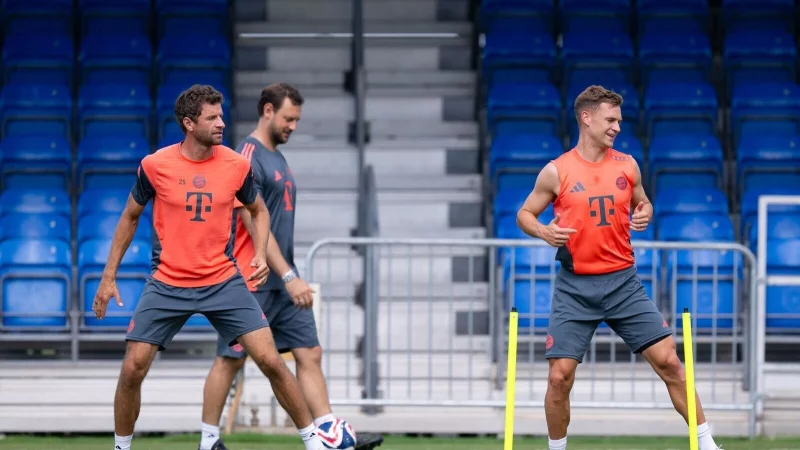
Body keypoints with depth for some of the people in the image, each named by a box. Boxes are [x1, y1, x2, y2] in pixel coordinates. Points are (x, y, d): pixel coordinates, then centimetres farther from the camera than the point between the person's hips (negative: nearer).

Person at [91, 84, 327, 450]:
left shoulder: (236, 165, -4)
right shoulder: (155, 166, -7)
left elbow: (258, 211, 14)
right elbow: (130, 217, 8)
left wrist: (261, 253, -5)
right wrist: (109, 276, 7)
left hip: (222, 281, 0)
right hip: (167, 285, 0)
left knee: (270, 360, -8)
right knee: (133, 369, -6)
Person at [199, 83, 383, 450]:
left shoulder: (277, 158, 15)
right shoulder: (248, 157, -13)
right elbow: (254, 226, -20)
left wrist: (290, 276, 18)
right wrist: (289, 276, -23)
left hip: (283, 281, 9)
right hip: (251, 282, -9)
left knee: (310, 354, 2)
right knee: (230, 360, 0)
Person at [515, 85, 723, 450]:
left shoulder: (627, 166, 5)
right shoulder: (557, 171, -3)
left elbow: (643, 203, 21)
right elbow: (524, 215, 6)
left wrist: (644, 214, -3)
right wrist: (543, 231, -16)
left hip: (622, 283, 2)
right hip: (575, 286, -2)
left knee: (668, 361, -5)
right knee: (560, 376, -6)